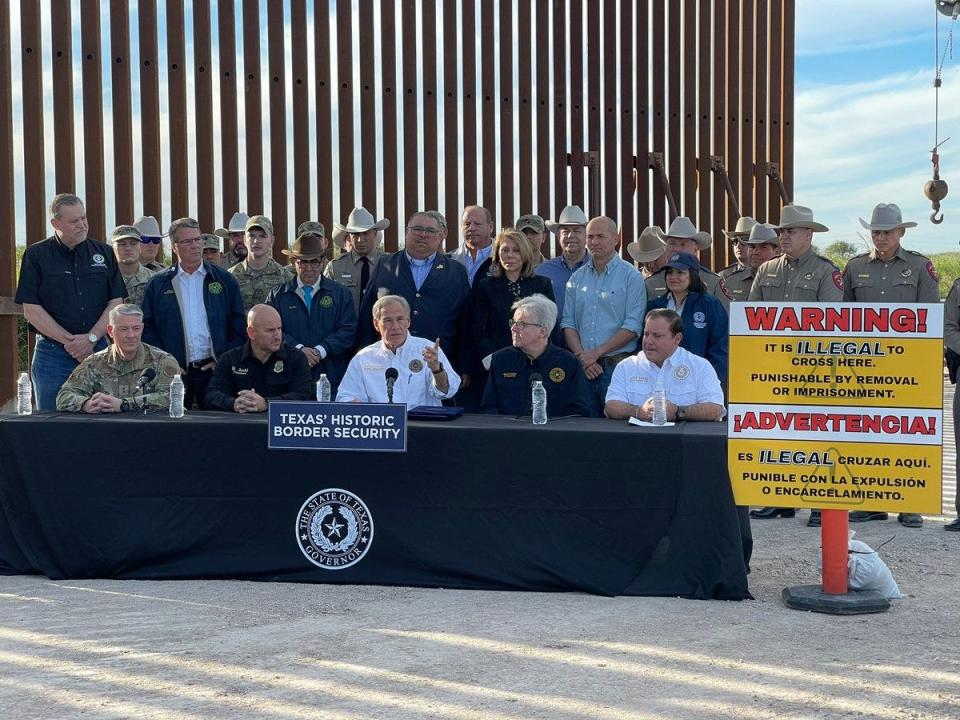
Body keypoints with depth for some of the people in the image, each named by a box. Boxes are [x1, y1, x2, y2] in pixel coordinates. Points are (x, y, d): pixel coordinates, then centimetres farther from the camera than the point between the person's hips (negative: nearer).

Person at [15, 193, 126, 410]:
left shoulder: (104, 253, 10)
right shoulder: (36, 255, 2)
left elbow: (116, 303, 5)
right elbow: (31, 310, -4)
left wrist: (91, 338, -8)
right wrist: (70, 341, -9)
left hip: (98, 350, 2)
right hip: (53, 354, -2)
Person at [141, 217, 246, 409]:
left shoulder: (224, 280, 9)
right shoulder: (158, 284, 9)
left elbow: (239, 326, 7)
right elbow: (147, 328, 5)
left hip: (214, 369, 0)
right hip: (173, 371, 0)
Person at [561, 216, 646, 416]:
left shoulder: (631, 276, -1)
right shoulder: (577, 278, 14)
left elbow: (632, 327, -8)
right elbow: (568, 323, 11)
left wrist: (596, 353, -11)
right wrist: (581, 356, -5)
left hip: (617, 365, -4)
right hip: (583, 367, 4)